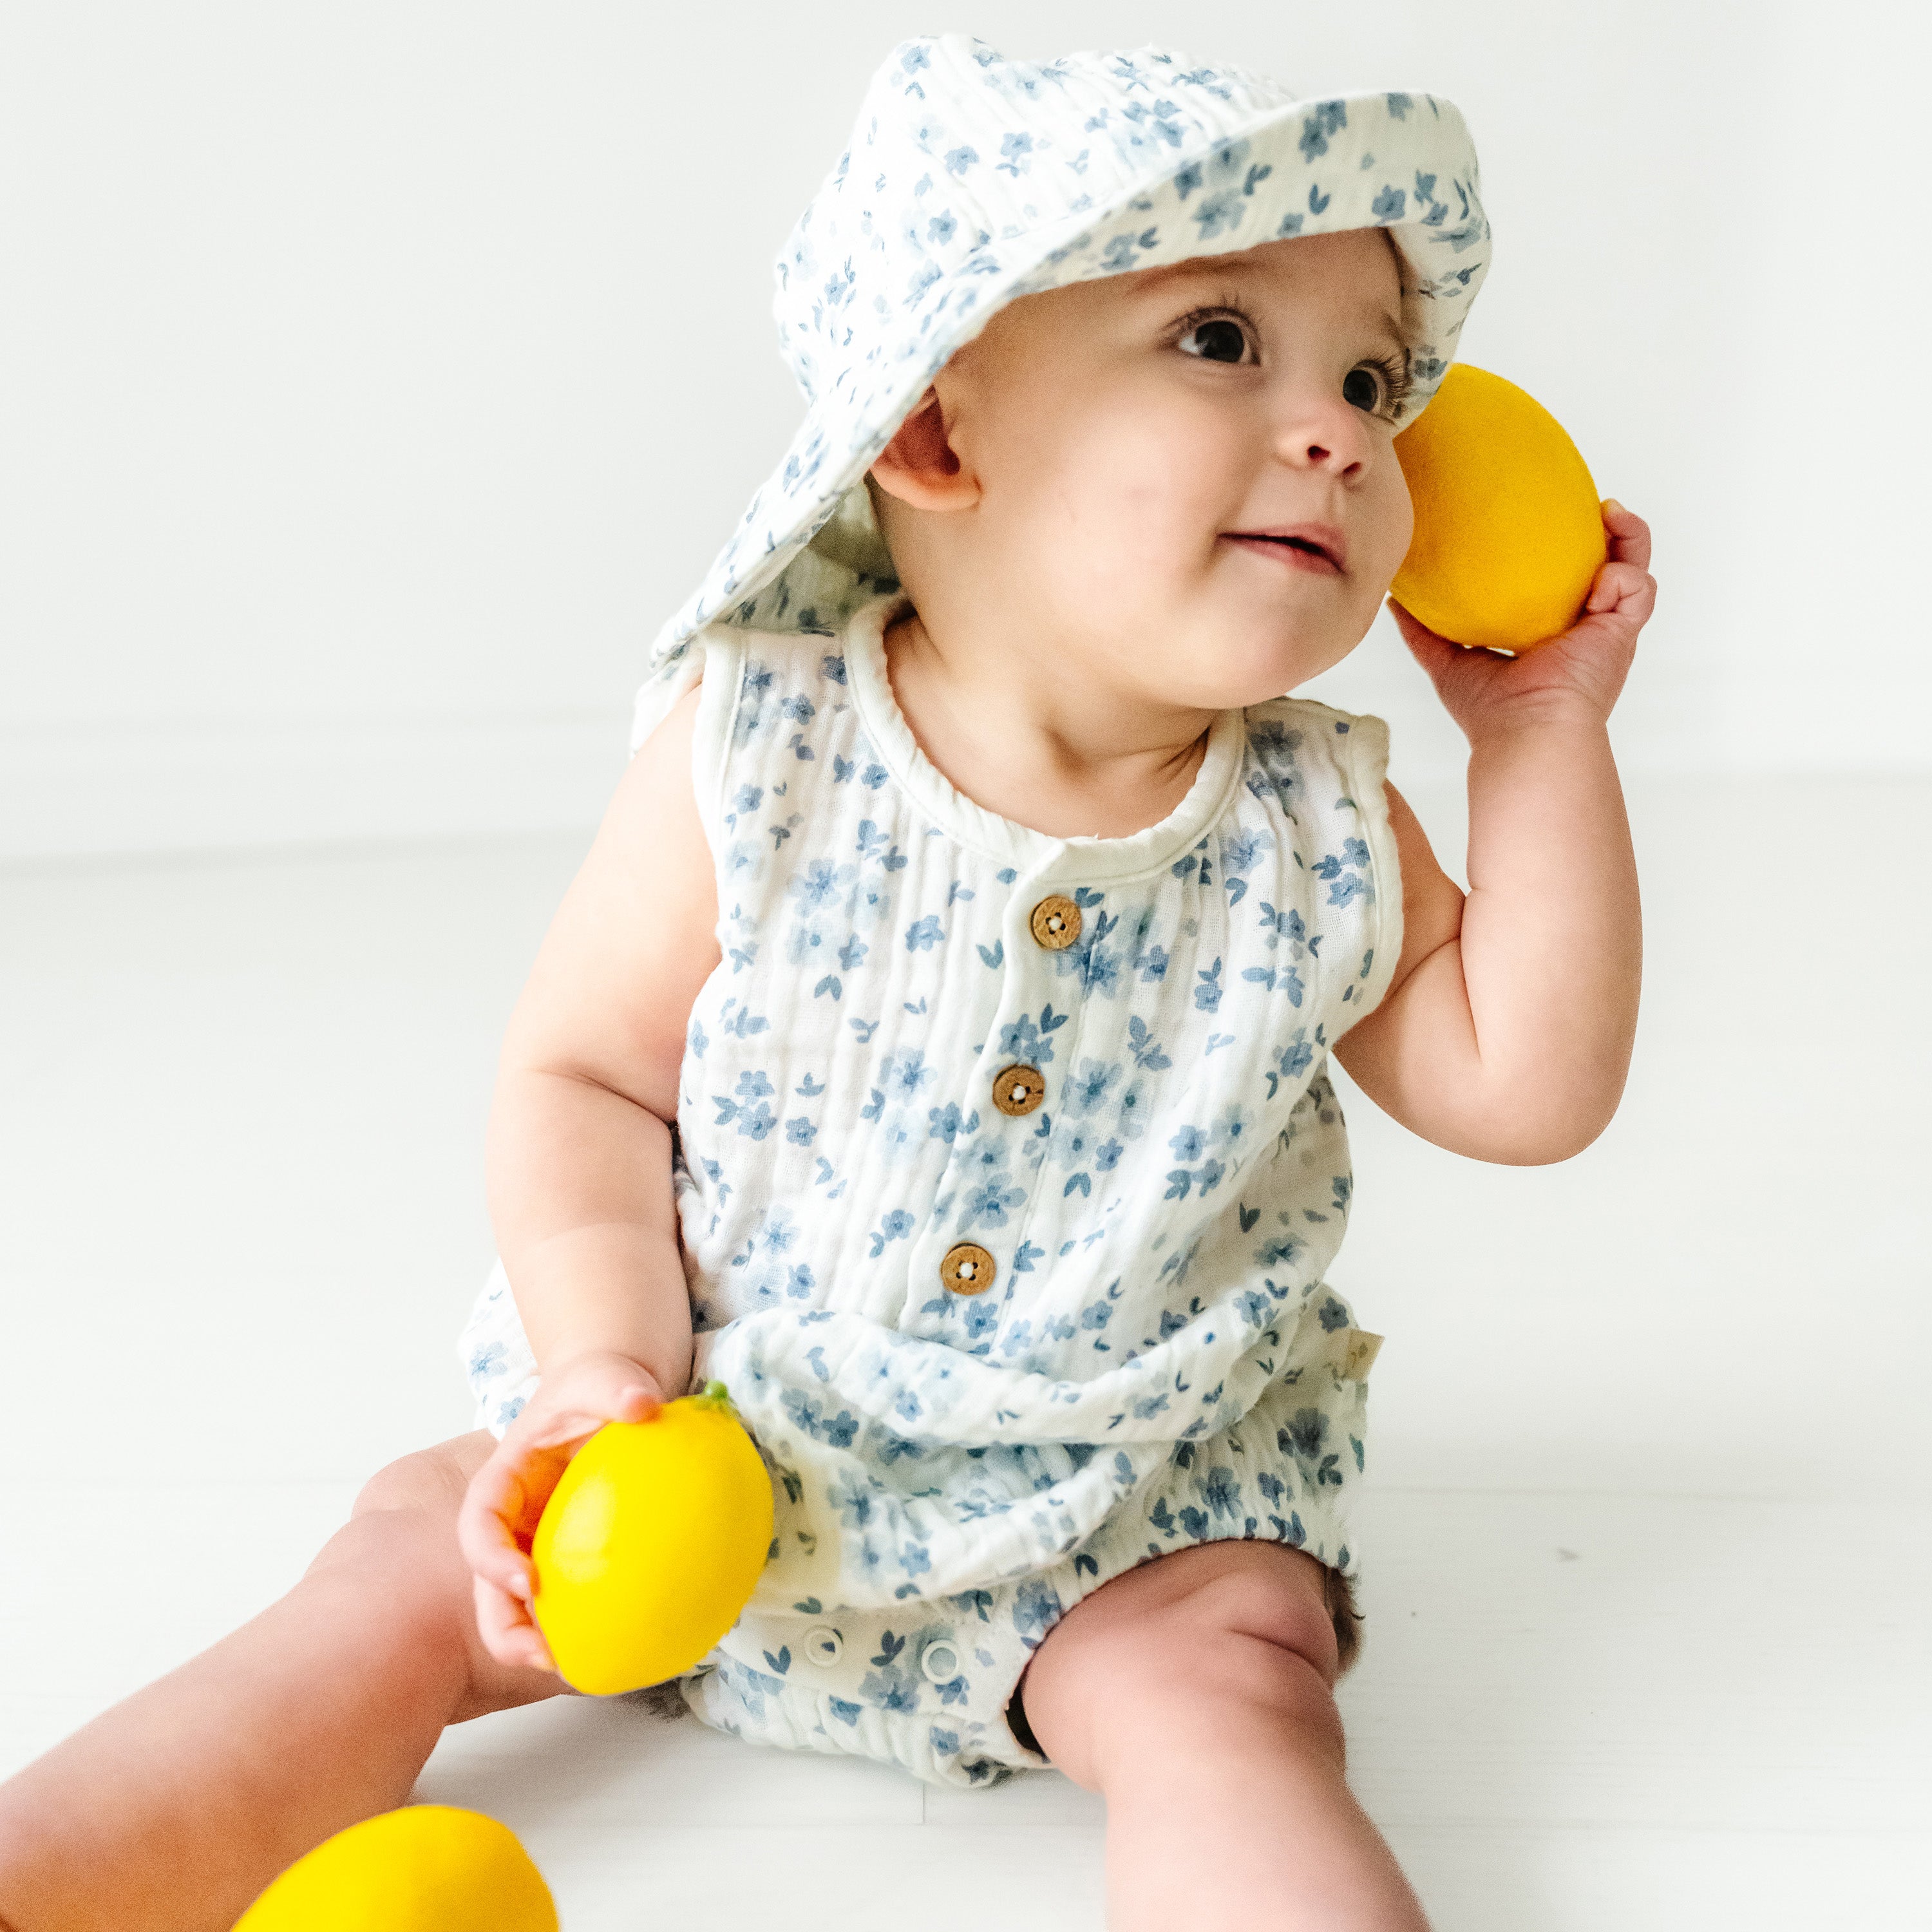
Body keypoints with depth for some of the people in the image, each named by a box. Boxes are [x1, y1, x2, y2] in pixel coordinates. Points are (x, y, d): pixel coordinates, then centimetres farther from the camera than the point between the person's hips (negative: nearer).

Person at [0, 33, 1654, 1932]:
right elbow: (583, 1070, -7)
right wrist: (605, 1359, -21)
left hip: (1125, 1507, 0)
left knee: (1228, 1688, -26)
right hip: (725, 1447, 1)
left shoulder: (1319, 832, -8)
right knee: (415, 1562, -5)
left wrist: (1543, 735, -7)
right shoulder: (756, 753, -14)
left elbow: (1527, 1087, -4)